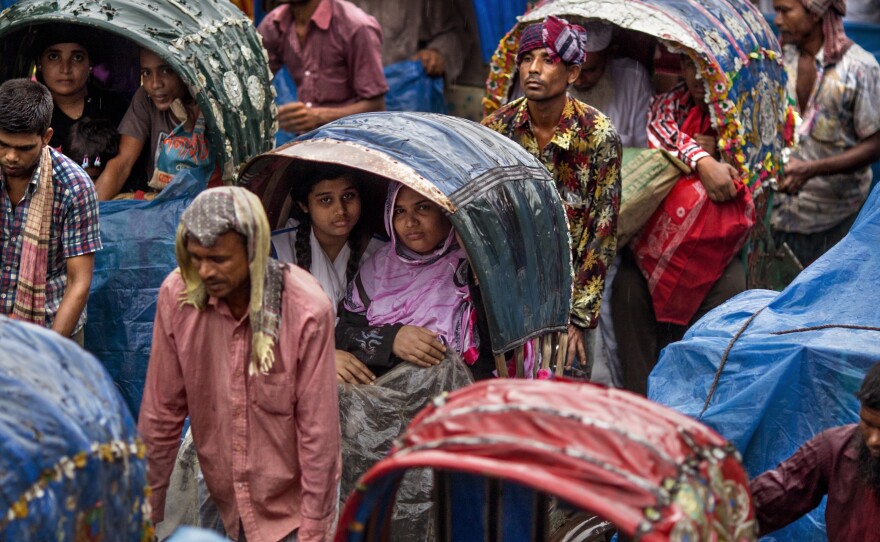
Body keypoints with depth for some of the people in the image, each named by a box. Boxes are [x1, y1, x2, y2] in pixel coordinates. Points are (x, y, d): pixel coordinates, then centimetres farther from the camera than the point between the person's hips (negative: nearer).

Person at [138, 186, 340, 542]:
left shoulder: (307, 311, -21)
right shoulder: (177, 296, -11)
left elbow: (318, 432, -16)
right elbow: (161, 413, -4)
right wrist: (147, 512, 0)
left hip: (292, 510, -3)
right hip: (226, 509, 3)